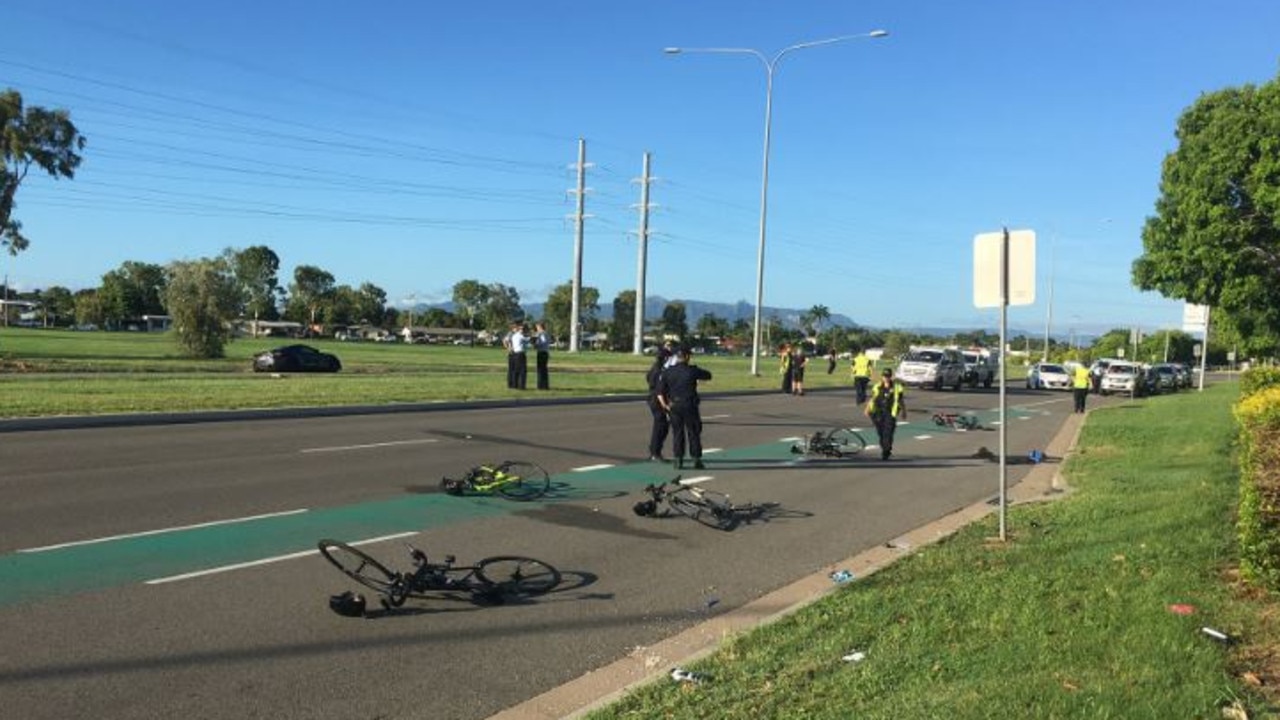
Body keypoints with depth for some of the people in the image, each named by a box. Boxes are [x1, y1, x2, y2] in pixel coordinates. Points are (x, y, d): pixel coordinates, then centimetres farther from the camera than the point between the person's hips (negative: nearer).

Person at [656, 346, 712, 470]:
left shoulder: (667, 372, 1)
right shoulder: (692, 371, -6)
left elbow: (660, 391, -3)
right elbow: (708, 376, 11)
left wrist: (665, 405, 1)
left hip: (674, 406, 3)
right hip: (690, 405, -2)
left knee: (677, 433, 9)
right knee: (693, 433, 7)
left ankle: (678, 460, 7)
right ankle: (696, 460, 9)